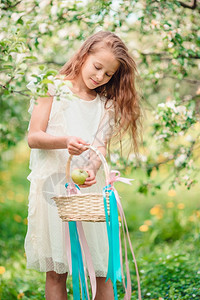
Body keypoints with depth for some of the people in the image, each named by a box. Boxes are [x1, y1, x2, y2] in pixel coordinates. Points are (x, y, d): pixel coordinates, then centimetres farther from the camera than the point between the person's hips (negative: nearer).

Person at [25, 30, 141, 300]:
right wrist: (65, 142, -22)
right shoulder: (54, 88, 5)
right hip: (52, 185, -2)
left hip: (90, 188, 3)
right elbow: (33, 138, -2)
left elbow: (101, 147, 3)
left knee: (101, 272, 1)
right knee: (55, 272, 0)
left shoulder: (106, 105, 14)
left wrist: (92, 169, -20)